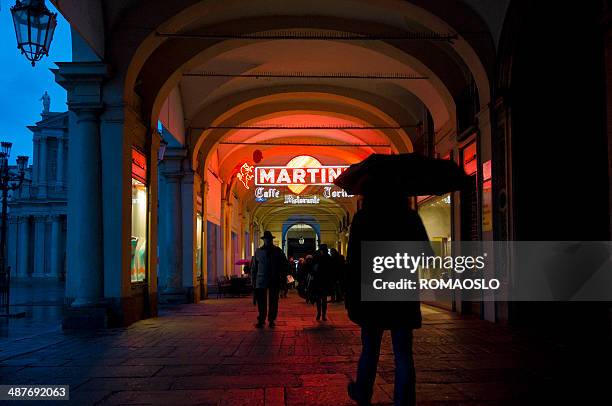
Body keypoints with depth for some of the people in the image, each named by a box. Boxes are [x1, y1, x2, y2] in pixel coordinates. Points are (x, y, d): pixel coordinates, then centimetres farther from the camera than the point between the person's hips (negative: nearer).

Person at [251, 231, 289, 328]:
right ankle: (261, 320, 6)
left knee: (273, 302, 4)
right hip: (261, 280, 0)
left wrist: (283, 275, -3)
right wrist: (253, 280, 4)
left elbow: (285, 264, 12)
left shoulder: (278, 251, 7)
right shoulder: (258, 252, 8)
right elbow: (254, 268, 9)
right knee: (261, 302, -2)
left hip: (274, 281, 0)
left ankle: (271, 320, 14)